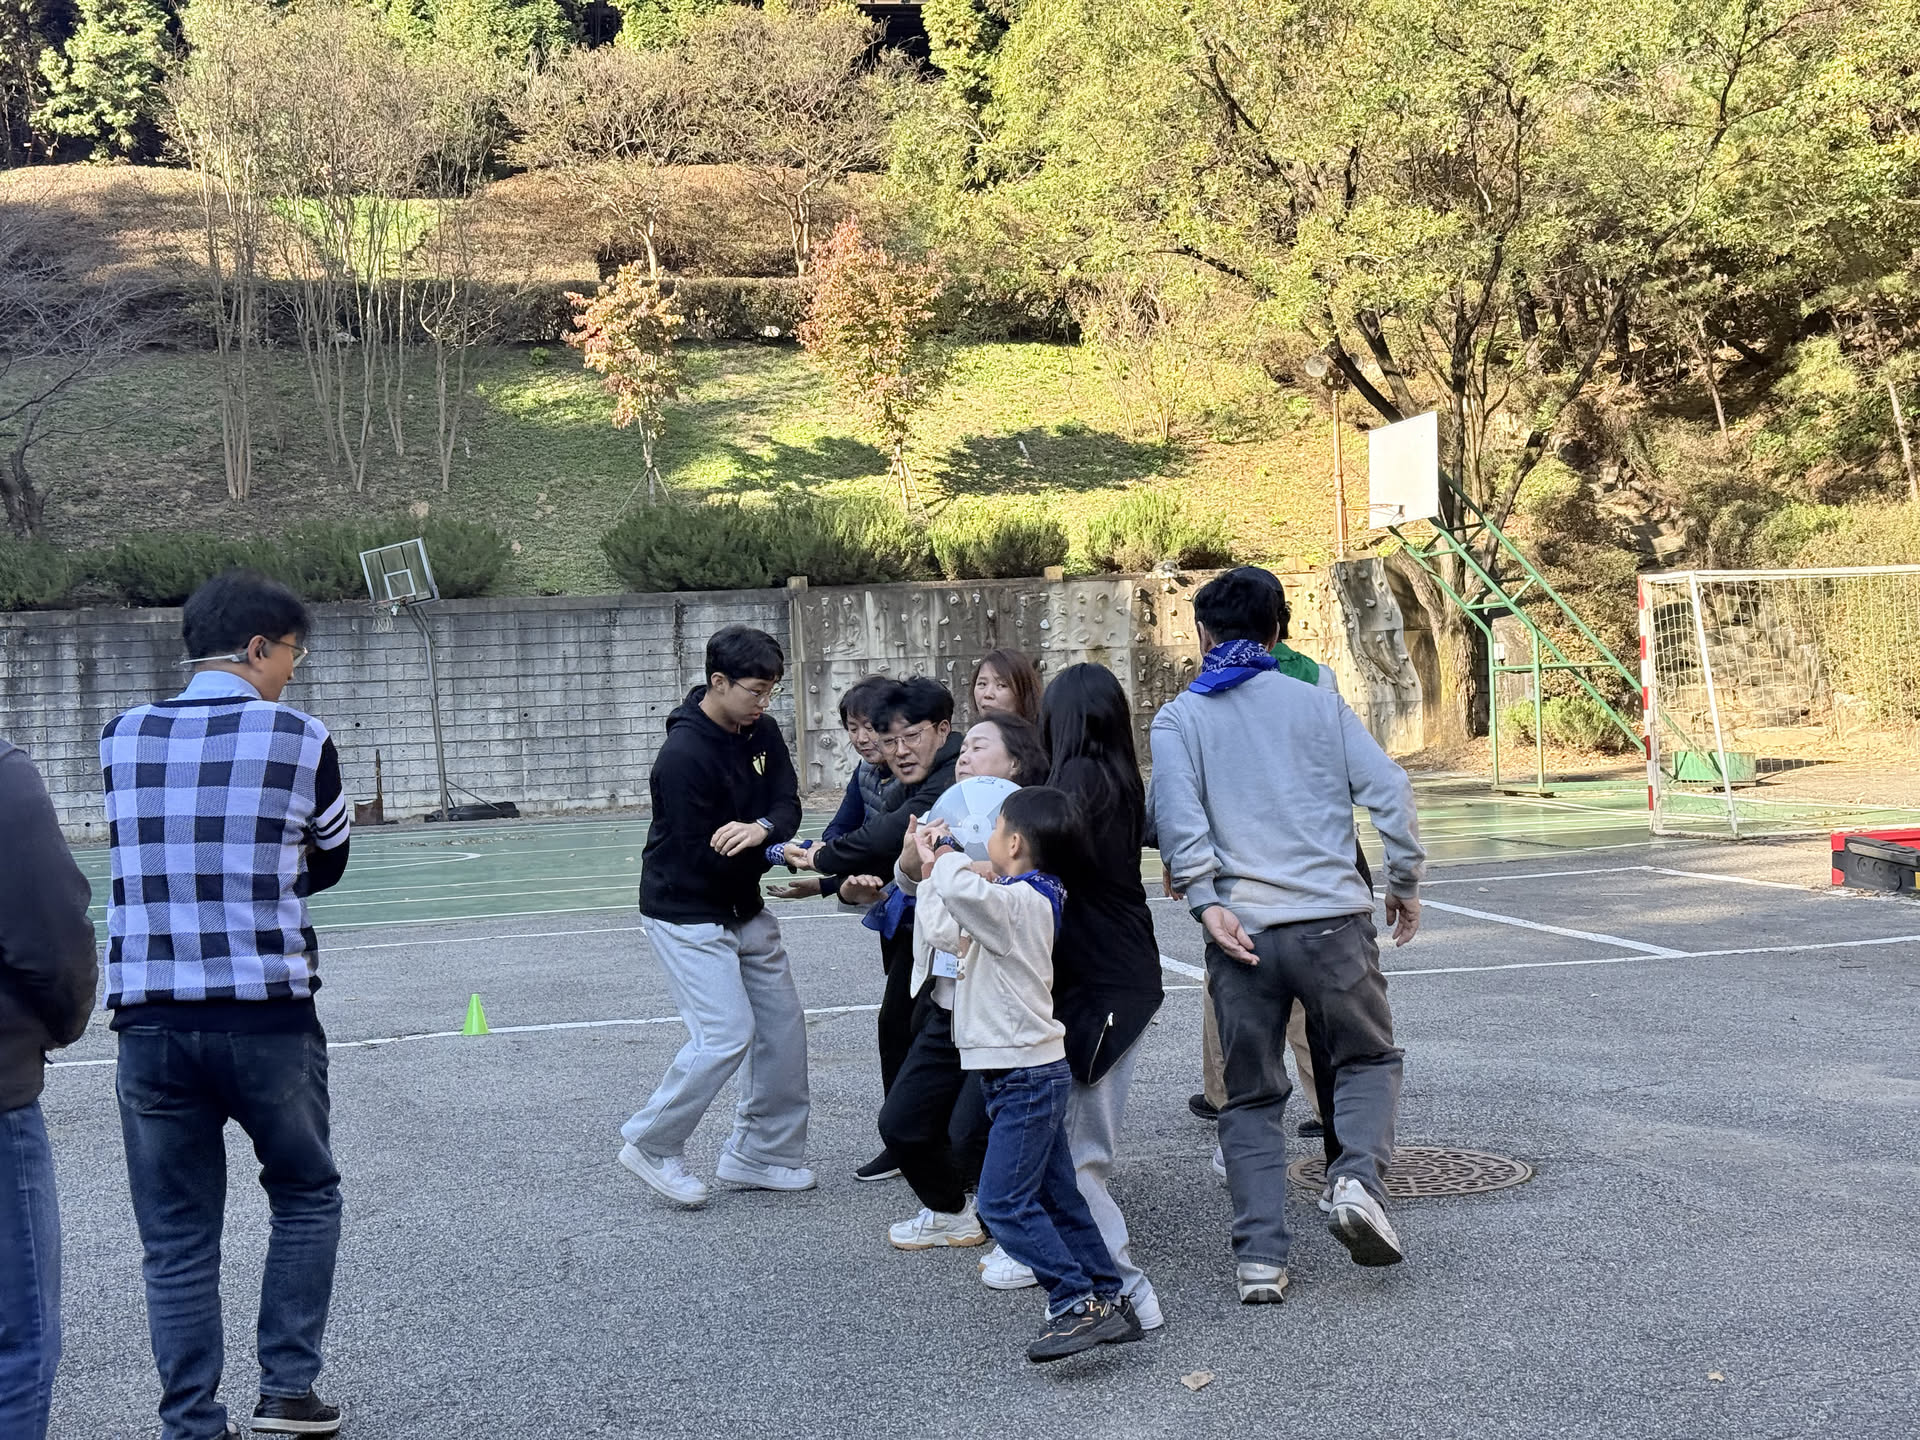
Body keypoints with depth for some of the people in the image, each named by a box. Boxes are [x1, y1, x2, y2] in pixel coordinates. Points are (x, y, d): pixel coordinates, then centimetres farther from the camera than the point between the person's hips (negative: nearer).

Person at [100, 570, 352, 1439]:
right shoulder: (299, 740, -3)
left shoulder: (122, 739, 6)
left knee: (177, 1239, 10)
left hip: (149, 1021, 3)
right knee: (306, 1197, 19)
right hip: (267, 1017, -2)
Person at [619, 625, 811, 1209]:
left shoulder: (762, 732, 0)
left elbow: (787, 804, -6)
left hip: (744, 909, 8)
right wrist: (778, 855, -22)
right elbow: (700, 858, -24)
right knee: (727, 1035, -14)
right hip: (687, 914, -8)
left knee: (783, 1025, 7)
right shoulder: (684, 755, -24)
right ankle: (651, 1145, 4)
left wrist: (761, 829, -29)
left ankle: (759, 1154, 21)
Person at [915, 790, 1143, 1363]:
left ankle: (1078, 1302, -12)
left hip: (1026, 1077, -10)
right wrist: (931, 867, 22)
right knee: (1057, 1198, 12)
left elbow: (963, 889, -37)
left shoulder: (1018, 902, -17)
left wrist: (946, 853, -16)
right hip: (1032, 1074, 10)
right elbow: (944, 933, 25)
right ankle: (1110, 1302, 16)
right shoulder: (1013, 902, 15)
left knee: (1004, 1200, -12)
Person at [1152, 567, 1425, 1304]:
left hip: (1240, 929, 0)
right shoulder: (1318, 702, 9)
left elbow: (1176, 813, -9)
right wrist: (1406, 883, 12)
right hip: (1332, 915, 0)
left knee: (1252, 1097, 12)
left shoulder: (1177, 719, 7)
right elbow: (1388, 789, 3)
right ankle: (1358, 1179, -8)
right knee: (1368, 1059, 18)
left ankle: (1259, 1257, 4)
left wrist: (1205, 901, -10)